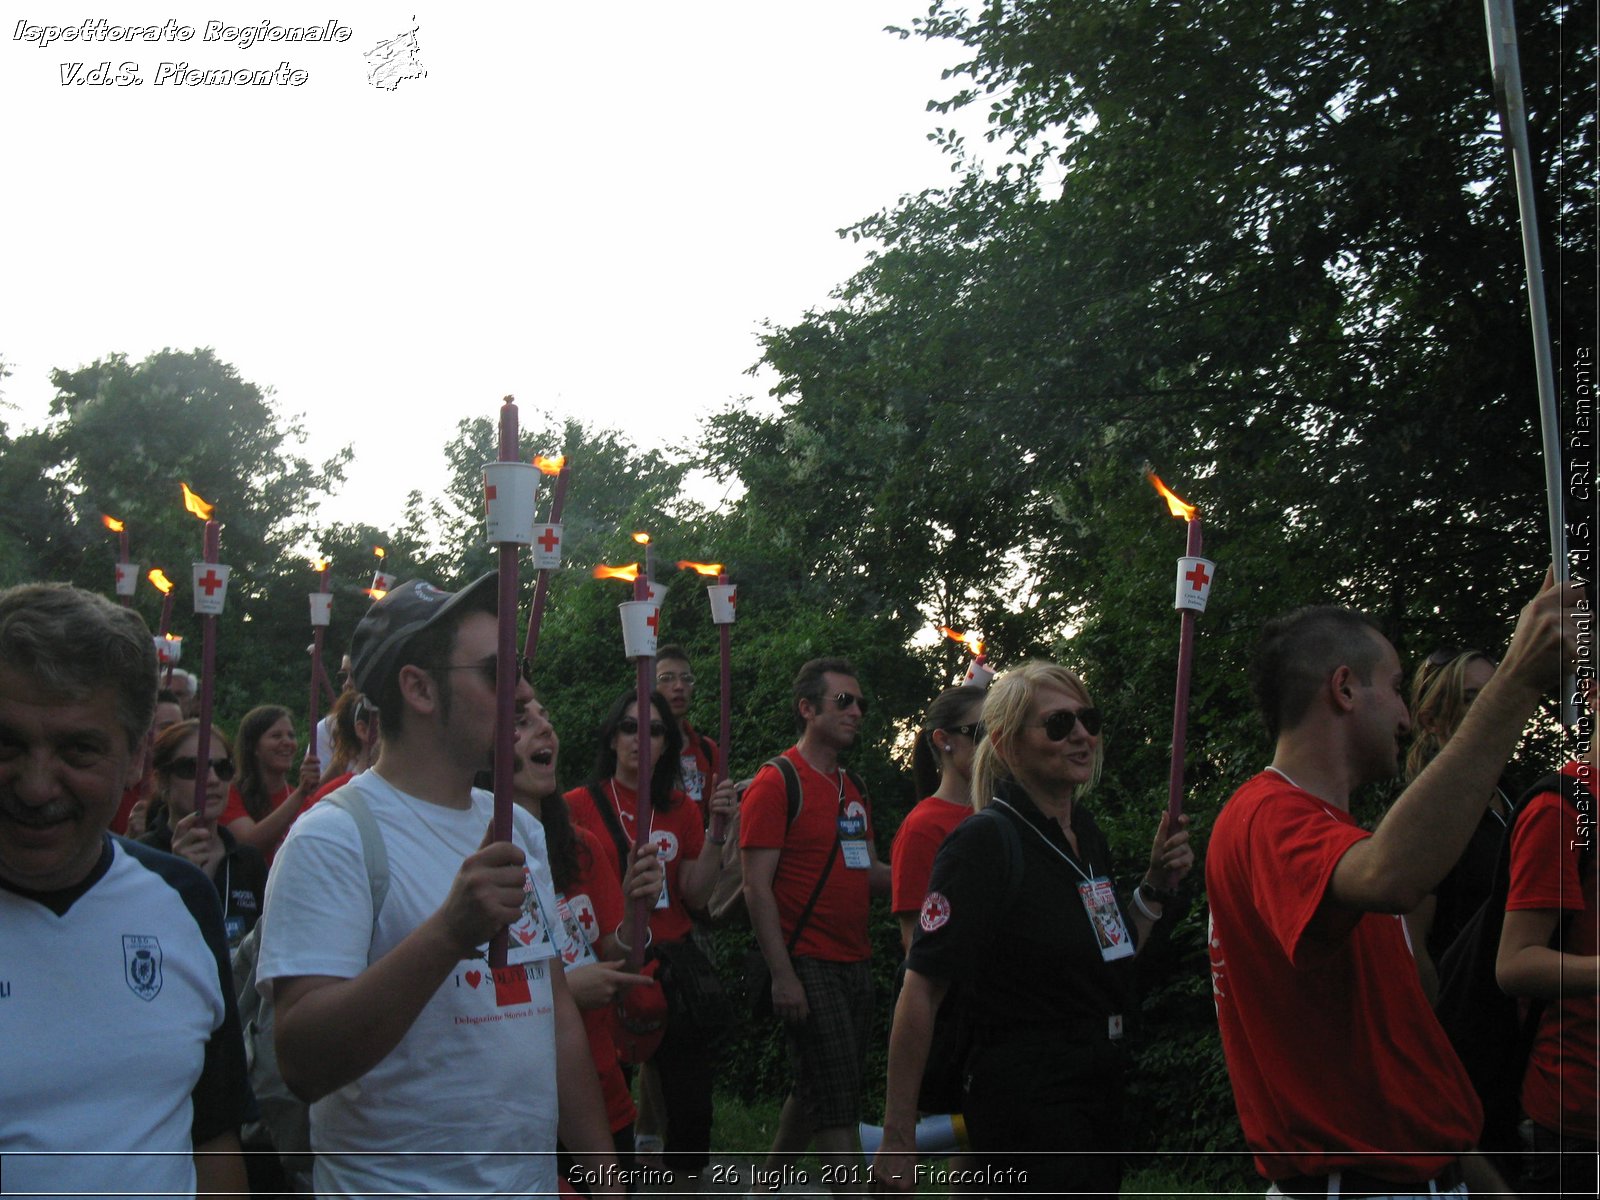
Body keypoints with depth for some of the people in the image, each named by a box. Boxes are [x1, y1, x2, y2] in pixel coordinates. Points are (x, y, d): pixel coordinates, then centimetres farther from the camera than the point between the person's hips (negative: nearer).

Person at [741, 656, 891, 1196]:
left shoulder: (853, 789, 15)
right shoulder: (777, 782, -10)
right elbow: (757, 887, -14)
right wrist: (782, 975, -20)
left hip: (855, 964, 8)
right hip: (808, 965, -8)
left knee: (813, 1091, 16)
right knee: (837, 1102, -7)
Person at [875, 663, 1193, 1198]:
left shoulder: (1088, 837, 9)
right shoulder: (986, 841, -16)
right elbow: (921, 989, -20)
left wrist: (1156, 887, 4)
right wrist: (898, 1137, -22)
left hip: (1100, 1091, 8)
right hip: (1025, 1100, -8)